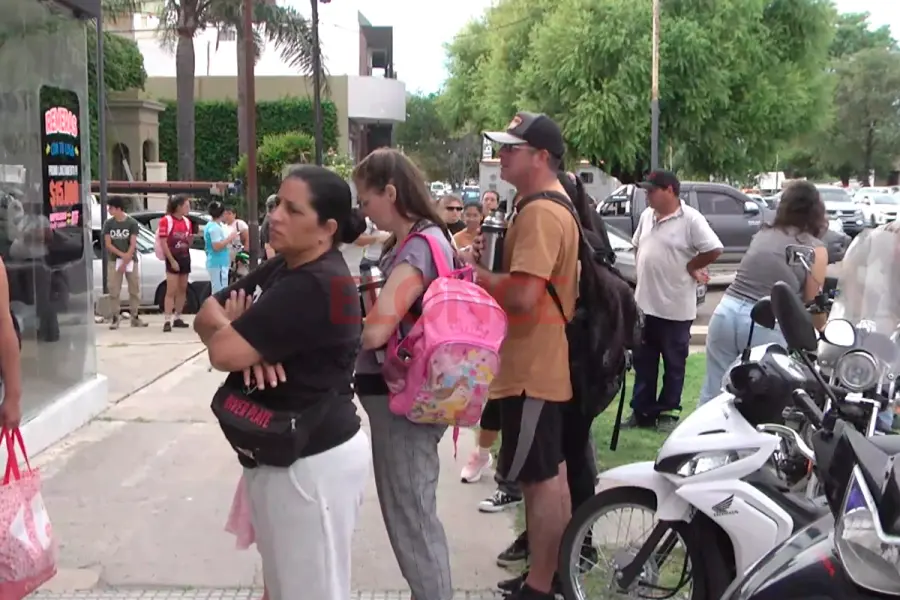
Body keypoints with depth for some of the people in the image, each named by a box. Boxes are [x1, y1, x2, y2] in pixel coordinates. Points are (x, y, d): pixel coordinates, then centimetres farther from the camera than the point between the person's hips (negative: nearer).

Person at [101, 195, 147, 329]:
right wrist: (122, 255, -14)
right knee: (114, 291, -2)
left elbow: (133, 244, -8)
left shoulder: (132, 223, -4)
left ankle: (135, 317, 12)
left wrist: (125, 262, -15)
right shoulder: (108, 223, 1)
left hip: (131, 261, -1)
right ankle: (115, 318, 3)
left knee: (135, 290, 3)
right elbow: (108, 244, -2)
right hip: (114, 261, 1)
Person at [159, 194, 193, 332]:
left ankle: (178, 318, 18)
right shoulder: (166, 220, -10)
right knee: (171, 291, -10)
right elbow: (163, 243, -13)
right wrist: (172, 260, -17)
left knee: (182, 290, 10)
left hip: (185, 258, 7)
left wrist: (191, 238, -7)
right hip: (173, 259, -7)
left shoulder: (187, 221, 10)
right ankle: (167, 321, -11)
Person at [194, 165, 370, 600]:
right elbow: (206, 314, 8)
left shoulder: (314, 287, -23)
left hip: (312, 462, -10)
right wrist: (243, 337, -14)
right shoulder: (282, 268, 9)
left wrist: (228, 326, 0)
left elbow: (223, 352, -24)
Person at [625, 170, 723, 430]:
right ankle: (642, 411, 22)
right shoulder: (647, 216, 9)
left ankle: (668, 412, 17)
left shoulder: (691, 219, -14)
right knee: (643, 363, 13)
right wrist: (646, 271, 9)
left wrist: (689, 267, -7)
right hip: (645, 303, 7)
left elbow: (713, 250, -17)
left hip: (675, 308, -7)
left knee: (674, 364, 8)